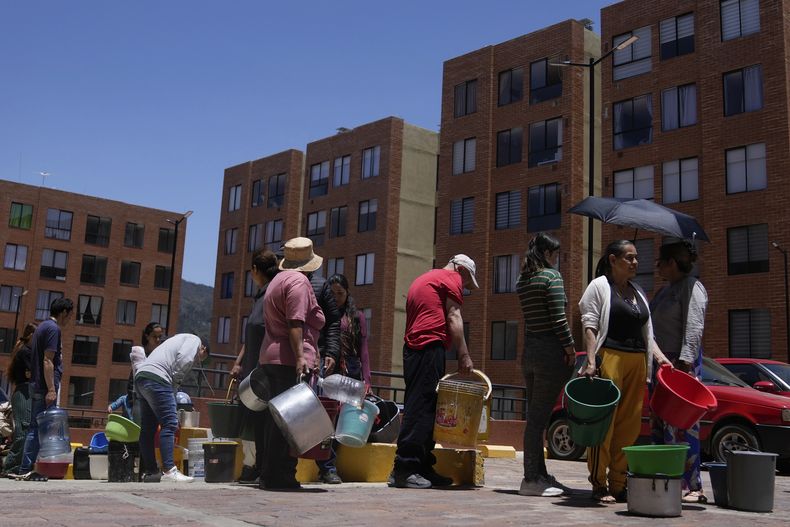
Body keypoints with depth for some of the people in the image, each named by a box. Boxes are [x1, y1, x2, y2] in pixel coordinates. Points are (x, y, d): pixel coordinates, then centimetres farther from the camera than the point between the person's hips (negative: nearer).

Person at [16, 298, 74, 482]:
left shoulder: (43, 326, 18)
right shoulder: (53, 328, -12)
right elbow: (48, 361, -19)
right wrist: (51, 389, -21)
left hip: (37, 385, 10)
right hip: (45, 386, -10)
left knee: (35, 427, 12)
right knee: (39, 428, -7)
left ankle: (26, 469, 14)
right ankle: (26, 470, -5)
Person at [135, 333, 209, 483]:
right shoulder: (194, 340, 11)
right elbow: (183, 359, -11)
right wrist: (175, 380, 0)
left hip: (140, 377, 10)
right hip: (156, 378, -10)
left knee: (148, 428, 10)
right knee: (169, 424, -11)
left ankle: (149, 472, 13)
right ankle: (168, 471, -17)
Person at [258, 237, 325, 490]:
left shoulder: (277, 280, 23)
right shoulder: (298, 281, -7)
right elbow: (295, 323, -18)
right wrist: (300, 356, -24)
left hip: (270, 357, 10)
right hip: (289, 360, -10)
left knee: (276, 416, 12)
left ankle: (269, 475, 15)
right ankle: (280, 476, -10)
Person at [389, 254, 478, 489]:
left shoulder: (422, 279, 30)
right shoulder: (451, 278, 4)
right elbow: (453, 317, -7)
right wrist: (463, 355, -9)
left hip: (412, 346, 9)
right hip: (431, 346, -9)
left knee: (423, 408, 8)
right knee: (421, 407, -11)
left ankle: (423, 468, 10)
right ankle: (404, 468, -14)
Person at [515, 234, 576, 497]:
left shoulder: (522, 280, 15)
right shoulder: (551, 275, -8)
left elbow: (531, 317, 14)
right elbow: (558, 317, -15)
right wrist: (570, 347, -10)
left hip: (530, 351, 8)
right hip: (550, 352, -8)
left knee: (535, 416, 12)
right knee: (539, 417, -6)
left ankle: (539, 475, 21)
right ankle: (531, 479, -3)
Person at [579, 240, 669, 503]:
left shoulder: (638, 292, 22)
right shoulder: (600, 286, 2)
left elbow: (647, 332, 22)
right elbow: (589, 326, -6)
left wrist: (659, 356, 6)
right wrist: (591, 361, -17)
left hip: (637, 362, 7)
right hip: (609, 359, -7)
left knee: (629, 424, 6)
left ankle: (618, 483, 13)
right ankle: (598, 484, 0)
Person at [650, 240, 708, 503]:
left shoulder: (692, 287, -8)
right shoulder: (666, 290, 21)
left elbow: (694, 328, -18)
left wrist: (685, 363, -27)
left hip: (681, 363, -9)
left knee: (682, 424, -9)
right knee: (660, 422, 9)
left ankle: (690, 485, -5)